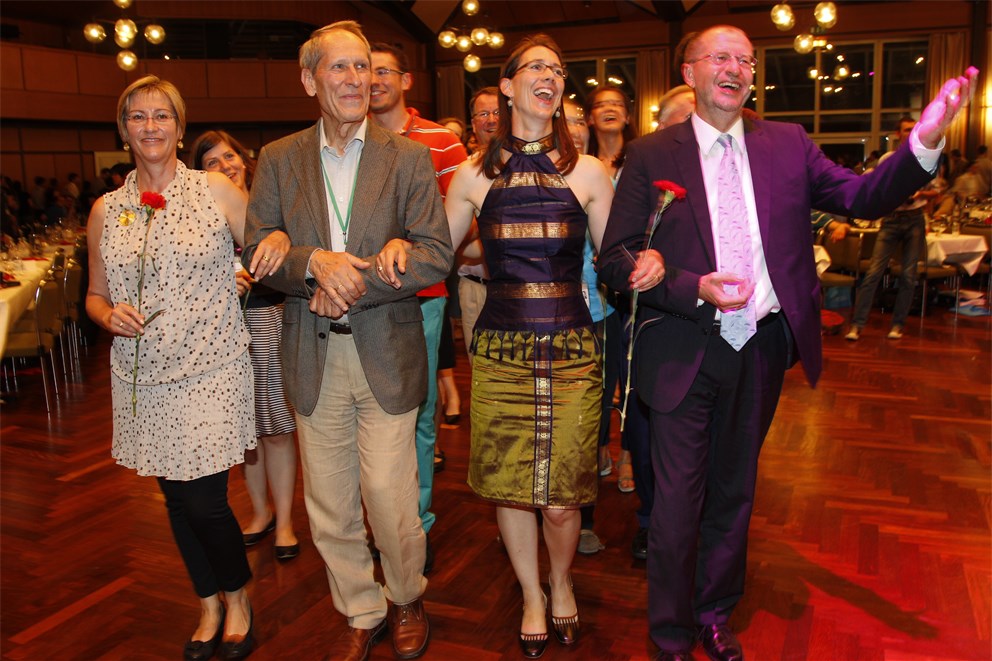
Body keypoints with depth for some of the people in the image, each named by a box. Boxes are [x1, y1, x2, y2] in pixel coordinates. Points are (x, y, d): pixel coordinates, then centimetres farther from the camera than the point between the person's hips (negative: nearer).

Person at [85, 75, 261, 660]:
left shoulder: (217, 190, -4)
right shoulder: (106, 210, 6)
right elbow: (95, 295, 15)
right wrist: (110, 315, -6)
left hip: (210, 370, -4)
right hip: (143, 375, 4)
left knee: (205, 500, -4)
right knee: (177, 499, 14)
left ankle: (238, 600, 26)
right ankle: (210, 606, 36)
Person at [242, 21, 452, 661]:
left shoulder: (409, 158, 0)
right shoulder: (278, 160, 7)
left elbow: (435, 255, -8)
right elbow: (255, 250, 0)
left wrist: (351, 284, -15)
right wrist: (315, 262, -19)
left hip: (387, 354, -2)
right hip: (313, 358, 3)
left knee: (389, 498, 1)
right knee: (329, 506, 11)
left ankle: (406, 599, 31)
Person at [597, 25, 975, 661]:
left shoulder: (788, 144, 5)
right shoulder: (651, 154, -4)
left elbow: (865, 197, 2)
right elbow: (615, 258, -7)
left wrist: (926, 140, -15)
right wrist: (693, 288, -19)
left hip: (762, 349, 4)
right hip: (686, 351, -3)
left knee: (734, 491, 19)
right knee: (679, 501, 5)